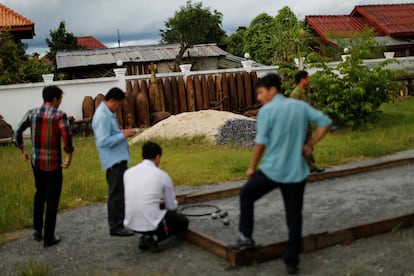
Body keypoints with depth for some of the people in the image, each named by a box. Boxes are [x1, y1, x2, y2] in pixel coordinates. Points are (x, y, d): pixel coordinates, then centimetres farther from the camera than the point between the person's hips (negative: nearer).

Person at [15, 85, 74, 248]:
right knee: (52, 199, 6)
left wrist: (22, 151, 11)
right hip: (53, 163, -5)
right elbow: (66, 134, -26)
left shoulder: (32, 113, 3)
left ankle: (37, 229, 29)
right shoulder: (59, 115, -12)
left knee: (39, 194, 26)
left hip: (36, 161, 5)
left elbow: (18, 131, 0)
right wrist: (69, 156, -18)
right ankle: (49, 238, 12)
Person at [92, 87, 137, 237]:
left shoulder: (108, 113, 13)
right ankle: (116, 227, 6)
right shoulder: (102, 116, -20)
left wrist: (122, 133, 7)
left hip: (119, 159, 11)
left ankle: (123, 218, 34)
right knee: (116, 194, -3)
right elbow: (104, 141, -25)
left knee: (123, 191, 20)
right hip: (113, 161, -11)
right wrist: (123, 135, -20)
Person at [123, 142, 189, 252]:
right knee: (183, 222, 20)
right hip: (152, 222, -5)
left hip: (131, 222, 6)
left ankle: (146, 236, 13)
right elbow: (172, 207, 5)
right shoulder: (162, 175, -6)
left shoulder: (128, 172, 5)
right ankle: (154, 237, -1)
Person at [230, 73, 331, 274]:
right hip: (297, 172, 4)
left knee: (246, 194, 21)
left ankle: (246, 237, 20)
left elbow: (261, 143, -11)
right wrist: (309, 145, 10)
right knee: (294, 217, 11)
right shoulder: (301, 106, 6)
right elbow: (325, 122, 6)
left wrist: (252, 167, 1)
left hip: (272, 170, -4)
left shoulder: (267, 110, -8)